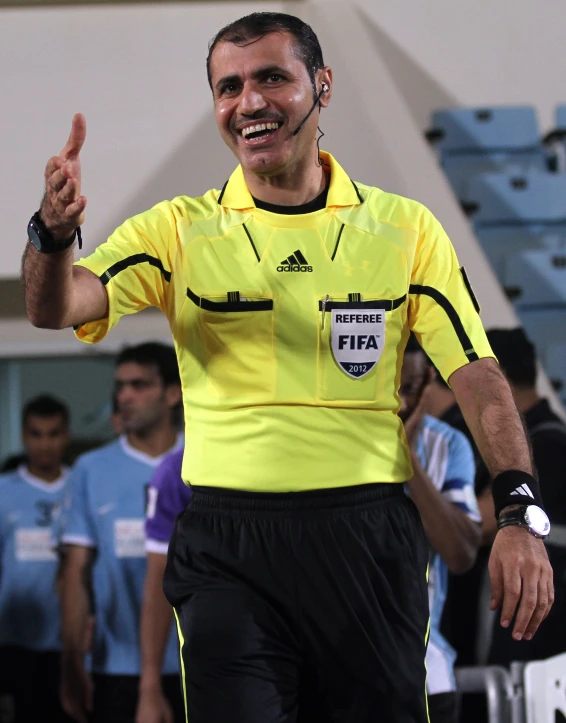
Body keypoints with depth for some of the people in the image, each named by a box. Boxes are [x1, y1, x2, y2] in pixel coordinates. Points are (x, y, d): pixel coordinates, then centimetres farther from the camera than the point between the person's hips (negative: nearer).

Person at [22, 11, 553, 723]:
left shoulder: (406, 229, 6)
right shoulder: (179, 230, 5)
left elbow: (477, 377, 1)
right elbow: (54, 308, -8)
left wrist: (519, 512, -13)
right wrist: (53, 232, -31)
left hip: (367, 539, 1)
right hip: (227, 547, 0)